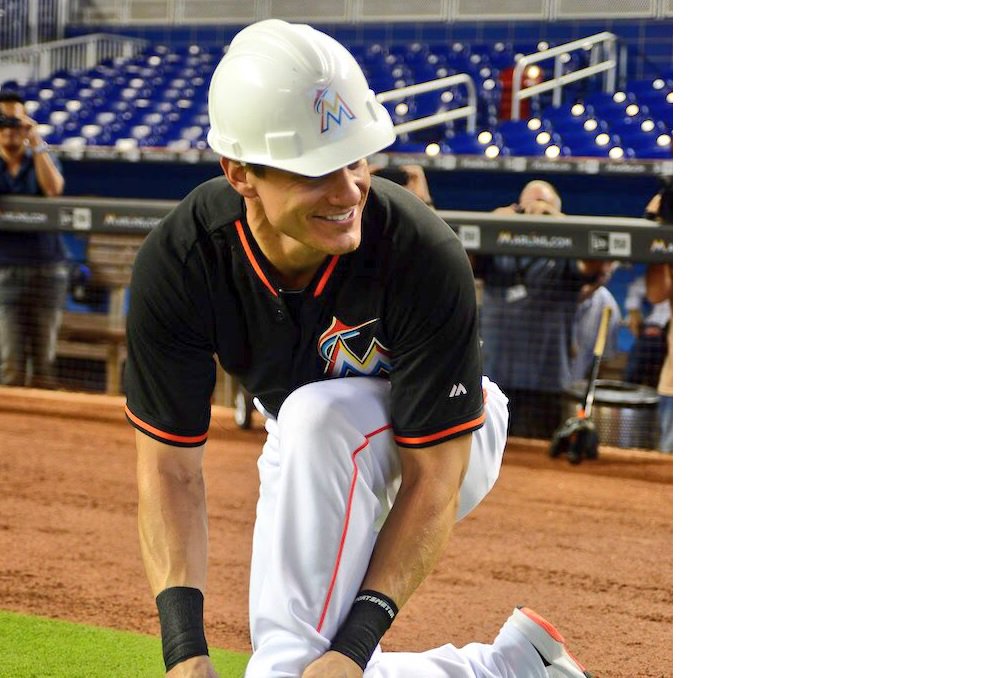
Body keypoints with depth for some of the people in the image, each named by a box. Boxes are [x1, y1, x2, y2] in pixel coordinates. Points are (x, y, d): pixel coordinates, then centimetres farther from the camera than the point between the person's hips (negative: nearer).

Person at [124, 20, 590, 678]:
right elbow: (170, 466, -22)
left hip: (450, 444, -4)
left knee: (318, 414, -37)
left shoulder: (427, 259, -36)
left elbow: (433, 480, -31)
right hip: (309, 458, 5)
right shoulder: (177, 263, -27)